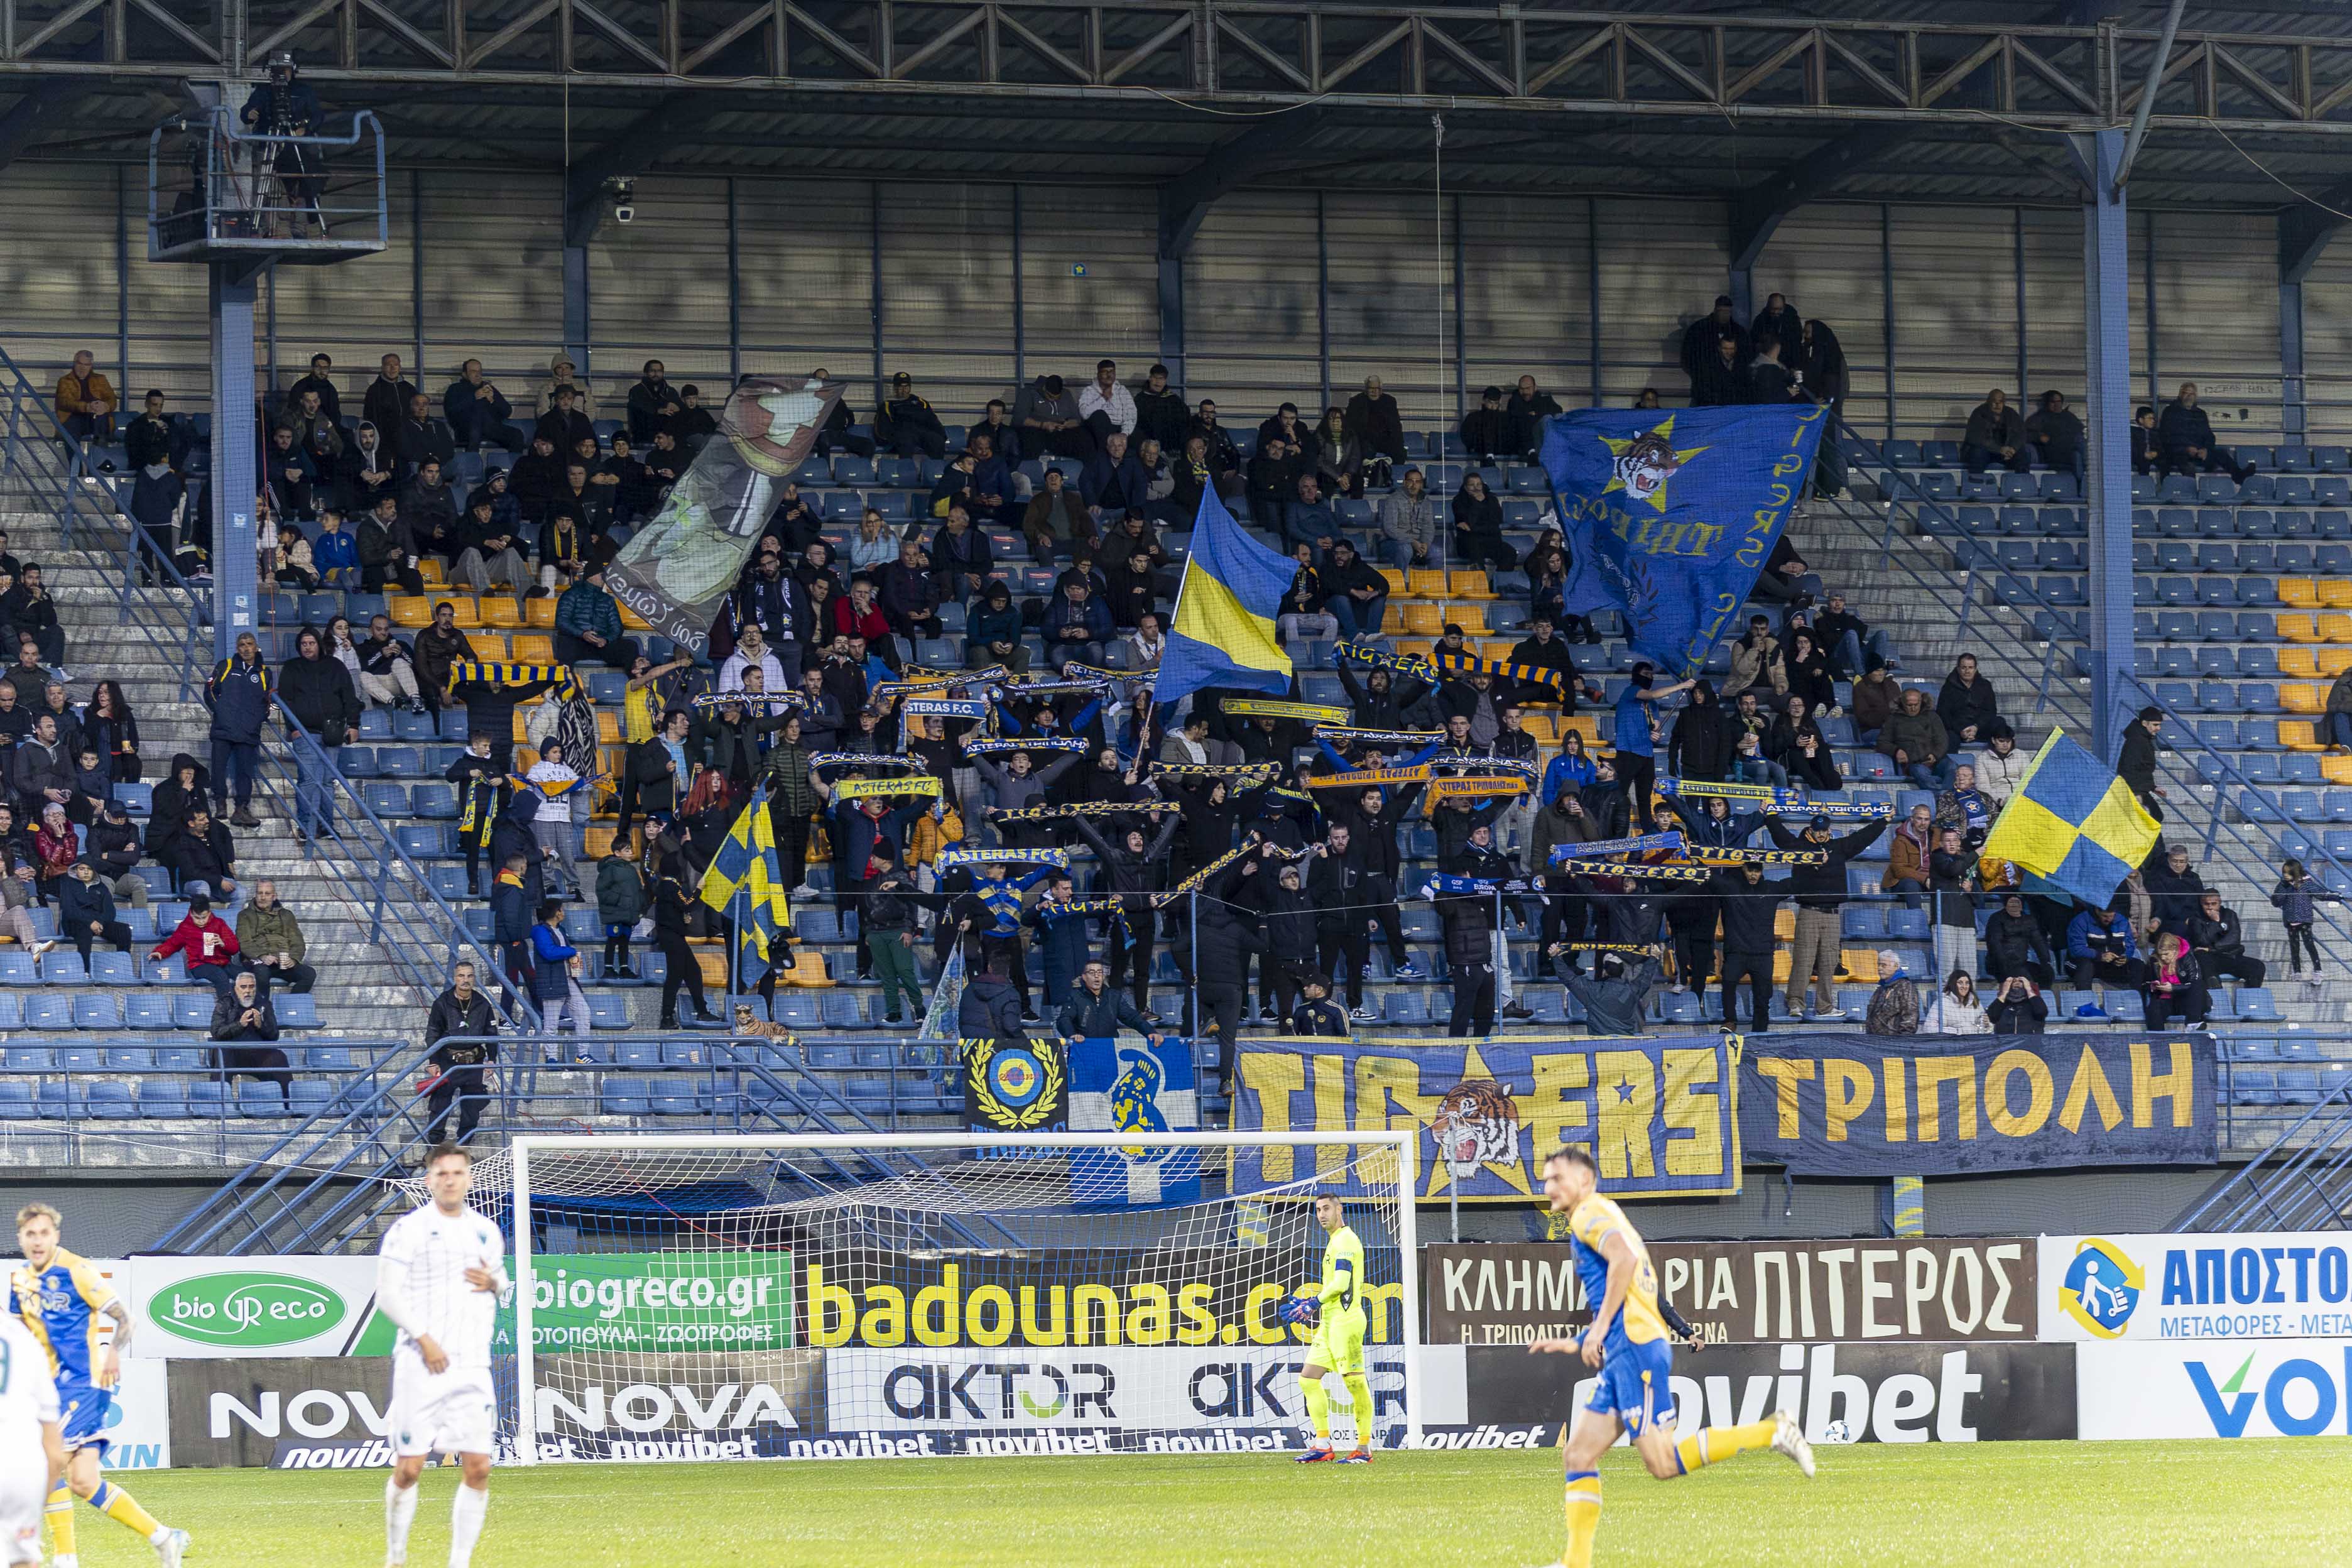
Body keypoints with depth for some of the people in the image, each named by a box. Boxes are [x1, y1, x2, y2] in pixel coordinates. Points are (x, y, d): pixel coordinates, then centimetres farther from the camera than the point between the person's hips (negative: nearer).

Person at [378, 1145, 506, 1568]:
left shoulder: (486, 1231, 14)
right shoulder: (410, 1228, -2)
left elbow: (504, 1287, 27)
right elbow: (387, 1294, -7)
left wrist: (495, 1283, 2)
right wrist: (424, 1338, -17)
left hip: (472, 1367, 4)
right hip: (420, 1366, -4)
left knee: (477, 1469, -3)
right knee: (408, 1468, -5)